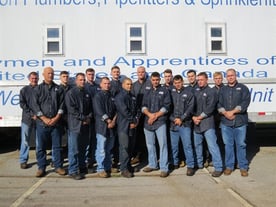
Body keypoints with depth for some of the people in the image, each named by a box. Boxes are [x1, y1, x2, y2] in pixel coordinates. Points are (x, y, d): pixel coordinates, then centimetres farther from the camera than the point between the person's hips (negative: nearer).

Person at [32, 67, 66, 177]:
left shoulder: (58, 88, 8)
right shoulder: (38, 89, 5)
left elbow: (61, 105, 3)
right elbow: (35, 105, -2)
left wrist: (56, 118, -9)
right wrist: (44, 118, -11)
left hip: (56, 122, 1)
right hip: (42, 122, 0)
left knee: (57, 146, 6)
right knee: (41, 146, 5)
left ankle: (58, 166, 17)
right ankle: (41, 167, 17)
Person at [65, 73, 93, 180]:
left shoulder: (87, 93, 16)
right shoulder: (71, 93, -4)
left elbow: (91, 107, 16)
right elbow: (71, 109, -12)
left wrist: (89, 117, -2)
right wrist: (83, 118, -12)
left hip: (86, 124, 6)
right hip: (75, 124, -6)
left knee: (83, 148, 13)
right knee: (74, 149, -4)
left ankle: (82, 167, 24)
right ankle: (73, 171, 2)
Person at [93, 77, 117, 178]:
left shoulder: (112, 96, 15)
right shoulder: (98, 96, -1)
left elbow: (116, 110, 10)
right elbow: (99, 111, -11)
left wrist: (114, 121, -5)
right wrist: (108, 121, -12)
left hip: (112, 125, 5)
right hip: (102, 125, -5)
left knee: (109, 149, 11)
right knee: (101, 149, -5)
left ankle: (108, 167, 21)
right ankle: (101, 169, 3)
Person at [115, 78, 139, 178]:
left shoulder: (132, 97, 17)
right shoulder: (120, 96, -7)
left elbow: (136, 109, 15)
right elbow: (124, 111, -15)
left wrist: (136, 119, -3)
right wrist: (133, 120, -10)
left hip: (132, 125, 7)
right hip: (123, 125, -7)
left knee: (130, 146, 11)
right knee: (124, 147, -7)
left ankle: (128, 165, 21)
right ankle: (124, 169, -2)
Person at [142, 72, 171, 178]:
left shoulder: (164, 91, 6)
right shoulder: (147, 92, 17)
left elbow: (166, 106, -4)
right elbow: (143, 106, 8)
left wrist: (155, 116, -11)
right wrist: (150, 114, -11)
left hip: (160, 121, -4)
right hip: (148, 122, 4)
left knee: (162, 144, -8)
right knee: (150, 144, 11)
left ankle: (164, 168, -4)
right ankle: (152, 164, 24)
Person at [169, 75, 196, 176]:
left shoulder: (188, 93, 4)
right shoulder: (171, 93, 9)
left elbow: (190, 108, -3)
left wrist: (181, 119, -10)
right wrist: (173, 119, -6)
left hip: (185, 124, -2)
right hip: (173, 124, 3)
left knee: (187, 145, -5)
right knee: (174, 145, 11)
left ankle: (190, 166, 2)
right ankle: (175, 163, 25)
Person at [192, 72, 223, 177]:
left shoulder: (210, 92, -3)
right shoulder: (195, 91, 11)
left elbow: (209, 108, -11)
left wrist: (199, 117, -11)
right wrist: (193, 117, -5)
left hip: (207, 122, -6)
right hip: (196, 123, 6)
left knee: (212, 145, -9)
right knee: (197, 144, 16)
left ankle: (218, 168, -3)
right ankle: (199, 164, 31)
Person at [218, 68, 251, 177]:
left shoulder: (243, 88, 5)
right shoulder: (223, 89, 14)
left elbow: (245, 102, -7)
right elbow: (219, 104, 6)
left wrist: (232, 112, -14)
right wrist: (225, 113, -12)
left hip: (240, 122, -2)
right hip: (225, 122, 2)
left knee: (241, 144, 3)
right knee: (228, 144, 7)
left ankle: (243, 167, 15)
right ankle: (229, 166, 18)